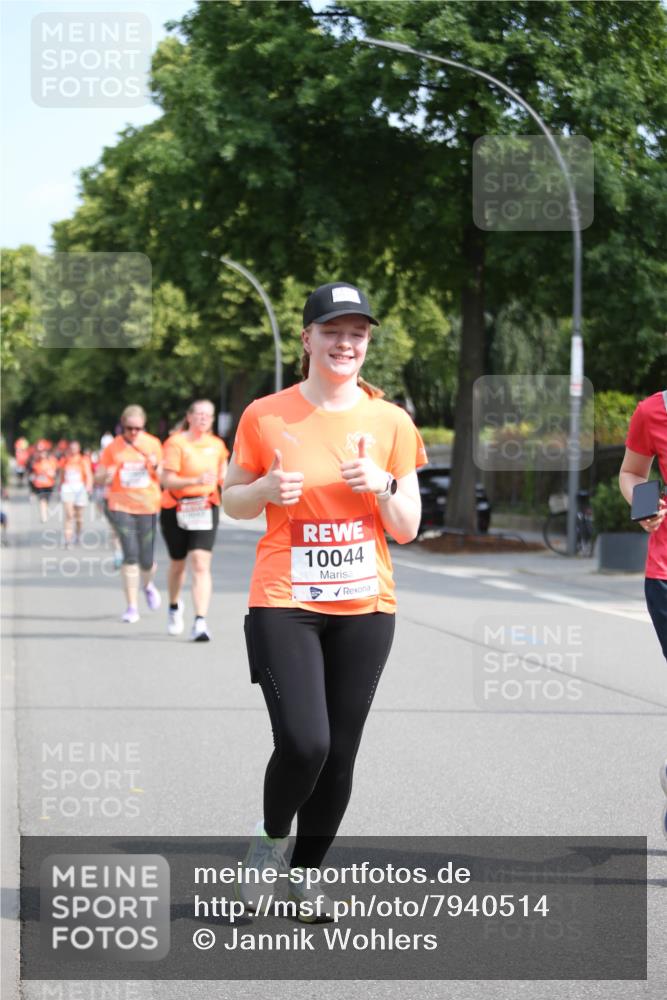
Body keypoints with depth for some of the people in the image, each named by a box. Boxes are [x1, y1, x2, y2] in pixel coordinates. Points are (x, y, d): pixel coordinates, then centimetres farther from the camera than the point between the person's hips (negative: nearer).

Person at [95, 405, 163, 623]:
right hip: (121, 506, -1)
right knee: (130, 555, -13)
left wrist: (156, 466, -12)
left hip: (148, 507, 1)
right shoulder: (113, 447, 1)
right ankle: (132, 607, -5)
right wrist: (107, 475, -17)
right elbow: (99, 478, 6)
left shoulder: (153, 444, 4)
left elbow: (163, 478, 9)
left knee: (146, 560, 2)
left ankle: (148, 585, 38)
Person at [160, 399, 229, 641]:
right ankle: (174, 607, 44)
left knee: (201, 564, -14)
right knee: (178, 564, 15)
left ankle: (200, 622, -20)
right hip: (176, 510, -1)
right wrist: (196, 480, -30)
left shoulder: (216, 445, 5)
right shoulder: (176, 443, -9)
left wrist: (222, 481, 2)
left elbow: (222, 473, 24)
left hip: (205, 510, 1)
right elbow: (168, 480, -18)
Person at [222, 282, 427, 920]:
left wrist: (382, 485, -14)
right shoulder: (265, 416, -1)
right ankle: (271, 837, 14)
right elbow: (232, 500, 9)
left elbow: (407, 529, 6)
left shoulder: (390, 422, 4)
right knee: (303, 743, -17)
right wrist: (268, 489, -12)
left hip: (365, 607, 3)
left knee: (340, 755, 5)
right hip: (283, 603, -3)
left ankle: (302, 874, 24)